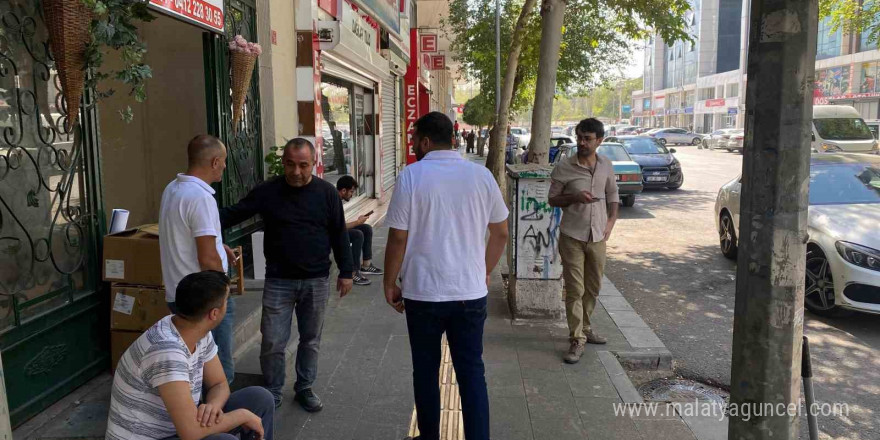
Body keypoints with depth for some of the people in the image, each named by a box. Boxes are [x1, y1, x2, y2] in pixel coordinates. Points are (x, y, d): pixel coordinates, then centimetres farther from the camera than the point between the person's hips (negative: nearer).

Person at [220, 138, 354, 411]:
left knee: (311, 340, 14)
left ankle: (305, 388, 32)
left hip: (316, 282, 1)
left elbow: (339, 235, 3)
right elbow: (234, 214, -1)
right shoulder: (268, 192, -3)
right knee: (273, 342, 2)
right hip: (278, 282, -1)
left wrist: (345, 272, 2)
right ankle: (273, 392, 24)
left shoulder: (327, 193, -2)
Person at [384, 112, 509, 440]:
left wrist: (390, 283, 5)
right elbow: (501, 233, 8)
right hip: (471, 292, 2)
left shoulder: (411, 176, -8)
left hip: (423, 292, -2)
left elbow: (398, 240, -8)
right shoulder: (481, 175, 1)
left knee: (426, 371, 14)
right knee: (472, 372, 10)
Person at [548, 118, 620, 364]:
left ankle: (585, 327, 33)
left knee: (593, 287, 14)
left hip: (597, 236, 4)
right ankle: (577, 340, 3)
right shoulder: (564, 168, -8)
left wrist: (611, 221, 1)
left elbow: (613, 196, 14)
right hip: (572, 236, -4)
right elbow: (553, 199, -3)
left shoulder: (606, 166, 3)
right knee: (575, 289, -3)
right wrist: (575, 198, -20)